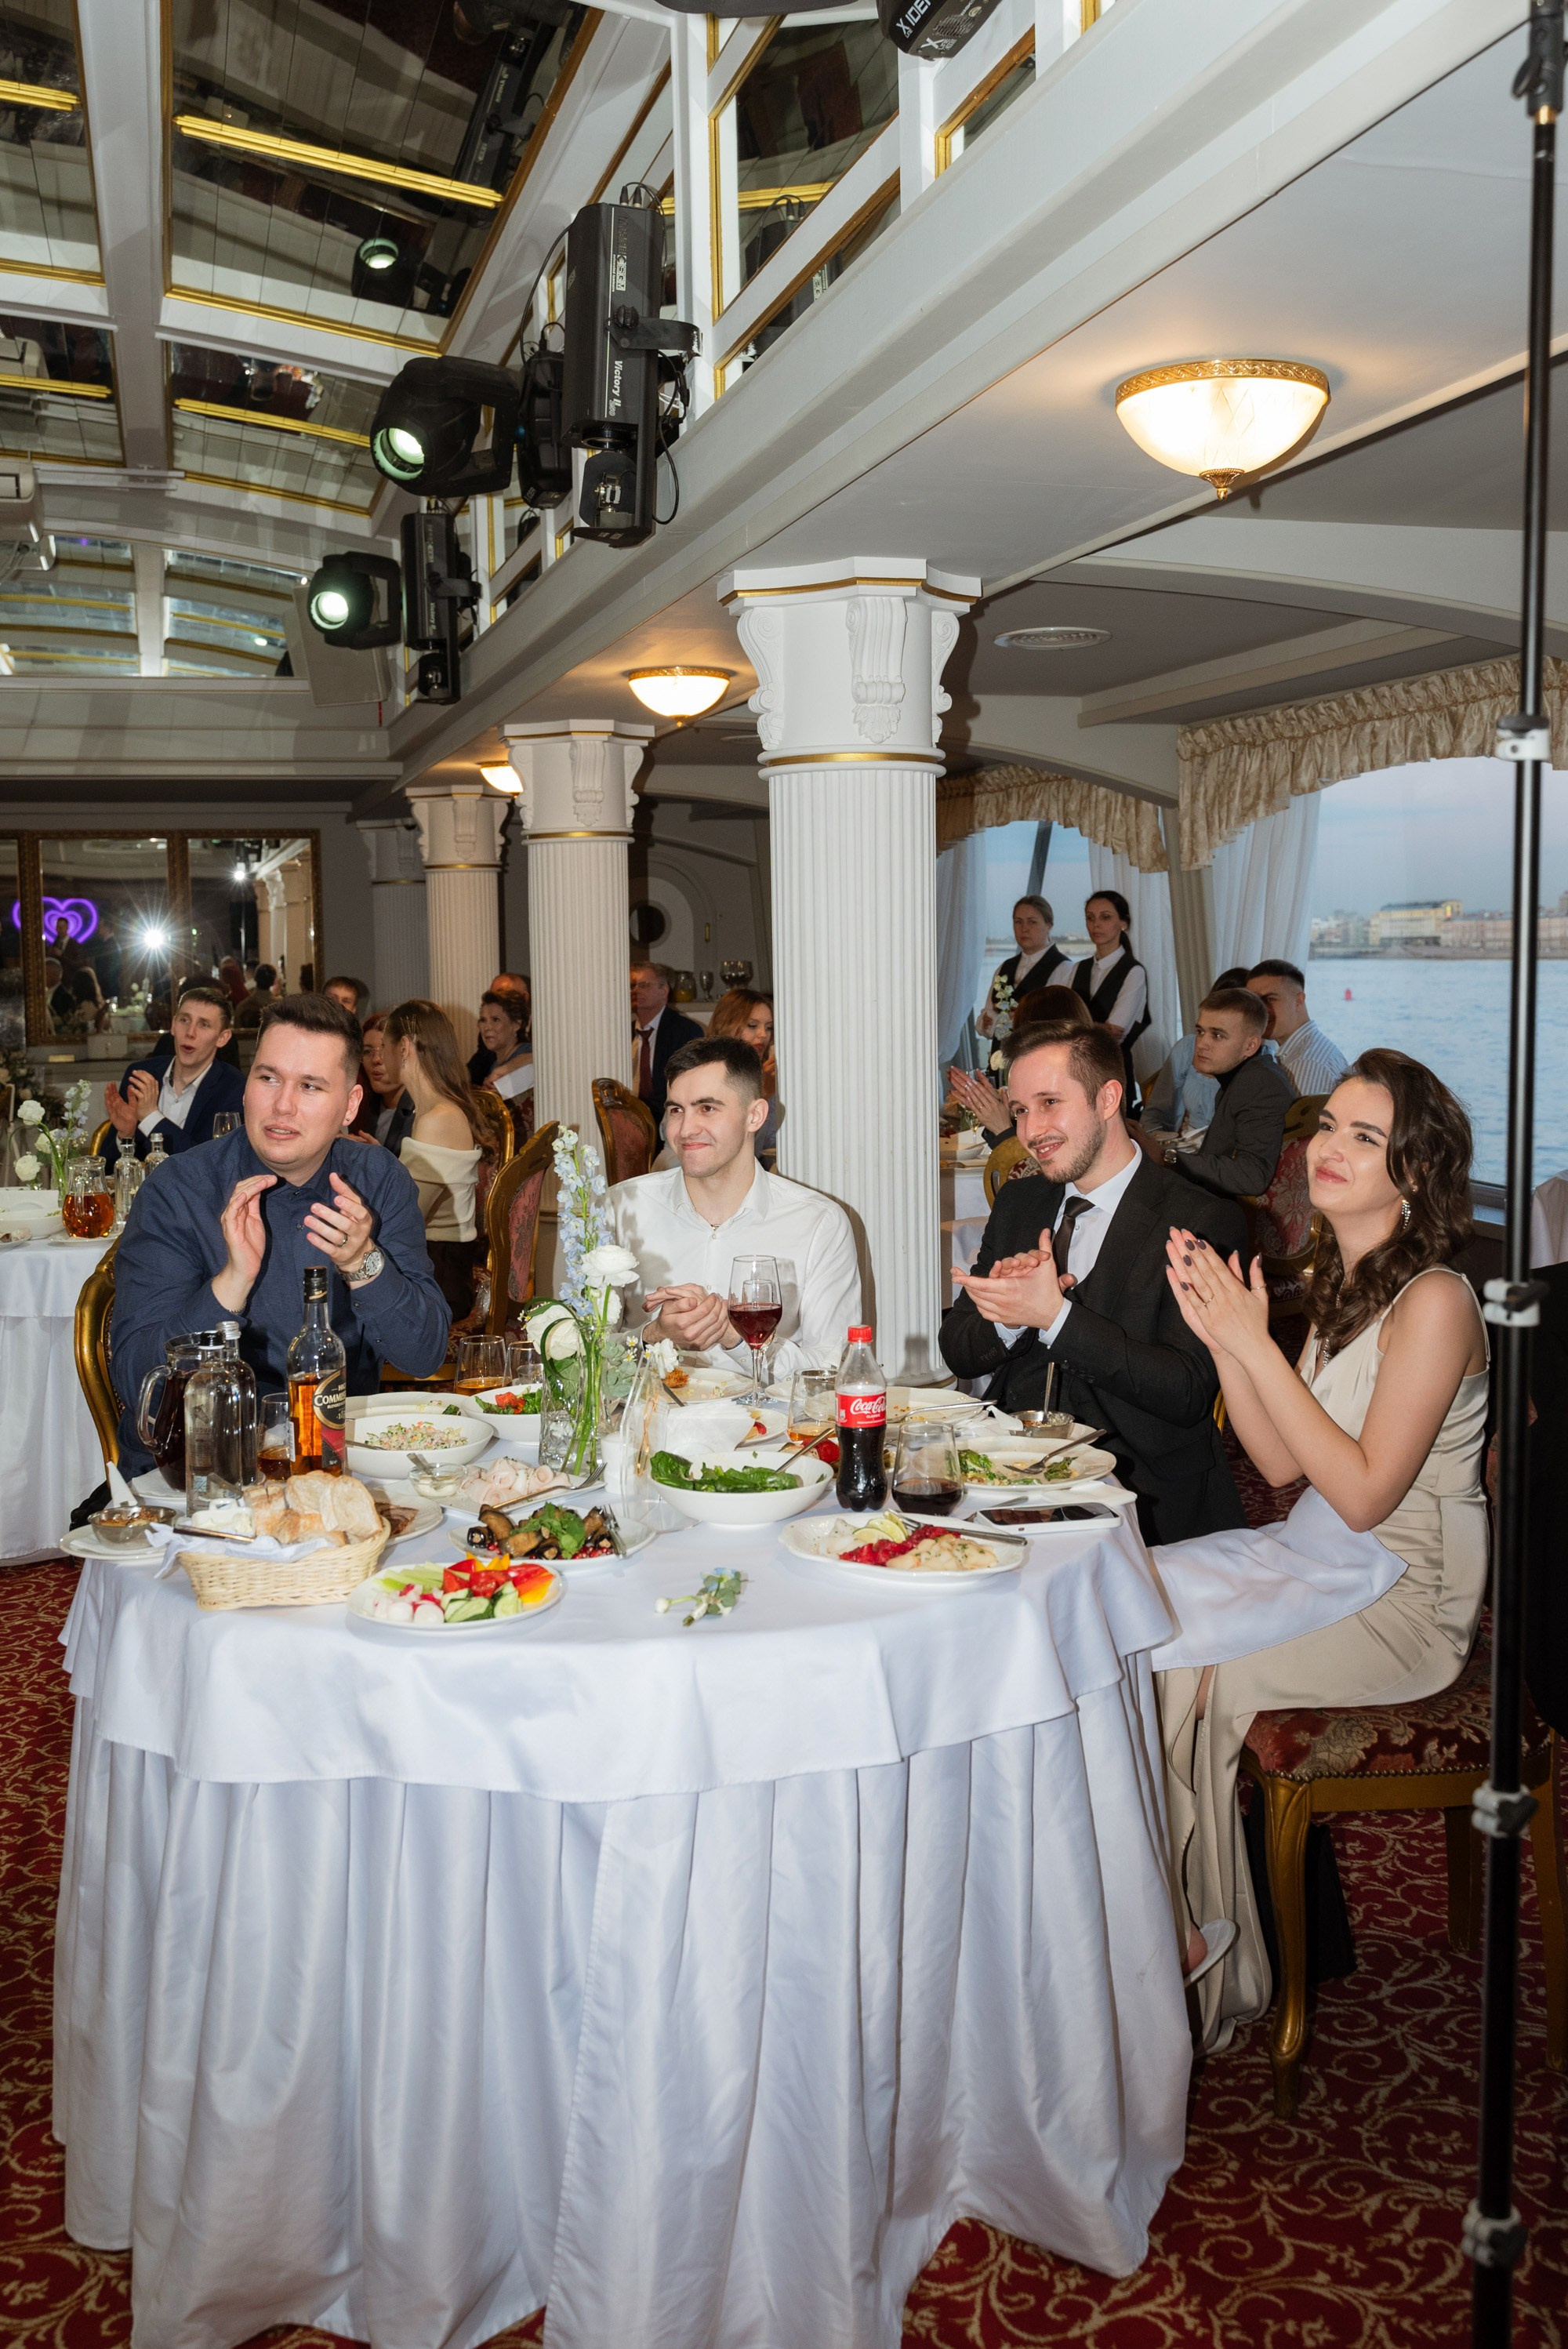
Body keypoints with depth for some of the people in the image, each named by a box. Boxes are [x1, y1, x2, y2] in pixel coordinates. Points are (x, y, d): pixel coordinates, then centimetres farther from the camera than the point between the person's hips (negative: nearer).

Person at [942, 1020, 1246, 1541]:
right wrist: (1010, 1314, -13)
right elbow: (958, 1354, 11)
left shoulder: (1203, 1223, -7)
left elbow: (1189, 1394, -16)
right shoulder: (1017, 1205, 13)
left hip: (1141, 1493, -6)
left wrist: (1055, 1316, -23)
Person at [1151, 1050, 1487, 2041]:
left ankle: (1176, 1933, 6)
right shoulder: (1344, 1280, 8)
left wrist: (1257, 1345, -22)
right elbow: (1284, 1465, 6)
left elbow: (1364, 1493, -22)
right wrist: (1221, 1339, -6)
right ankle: (1182, 1929, 1)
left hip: (1401, 1596, -8)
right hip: (1317, 1554, 8)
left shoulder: (1434, 1300, -18)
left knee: (1166, 1665, -18)